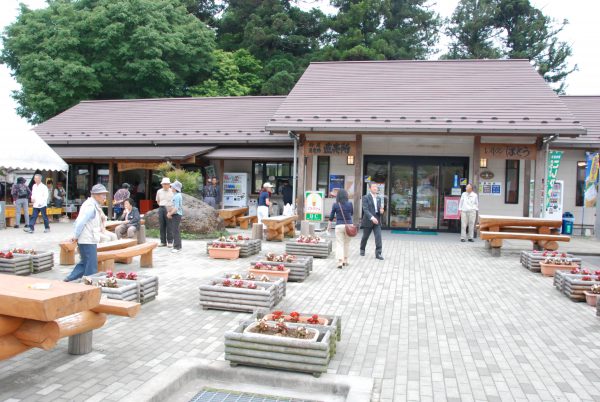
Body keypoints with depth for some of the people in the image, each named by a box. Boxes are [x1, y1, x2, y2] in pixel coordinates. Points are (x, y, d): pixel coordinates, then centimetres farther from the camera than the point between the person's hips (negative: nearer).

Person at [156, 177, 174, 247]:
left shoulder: (172, 191, -4)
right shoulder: (159, 191, 9)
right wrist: (161, 205, 9)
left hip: (169, 209, -4)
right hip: (161, 209, 4)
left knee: (169, 226, -2)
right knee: (162, 226, 7)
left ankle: (170, 242, 5)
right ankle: (163, 242, 14)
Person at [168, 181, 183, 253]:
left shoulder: (177, 196, -19)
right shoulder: (177, 195, 14)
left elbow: (176, 208, -23)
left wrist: (170, 214, -13)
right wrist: (169, 212, 7)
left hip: (176, 215, -10)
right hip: (175, 215, 10)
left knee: (175, 231, -7)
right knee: (175, 230, 17)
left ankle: (177, 247, -3)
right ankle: (178, 246, 25)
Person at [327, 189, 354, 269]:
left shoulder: (335, 205, -5)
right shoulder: (350, 204, -3)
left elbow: (331, 217, 1)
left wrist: (328, 227, 11)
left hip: (339, 226, -2)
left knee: (339, 244, 0)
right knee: (347, 243, 16)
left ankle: (340, 262, -13)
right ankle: (345, 261, 24)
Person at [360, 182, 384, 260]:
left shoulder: (378, 198, 12)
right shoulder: (366, 198, -7)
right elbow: (365, 210, -18)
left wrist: (381, 211, -5)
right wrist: (372, 217, -31)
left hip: (377, 221, 4)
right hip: (368, 221, -4)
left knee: (378, 236, -10)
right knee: (365, 237, 11)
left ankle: (378, 253, -8)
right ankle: (362, 249, 35)